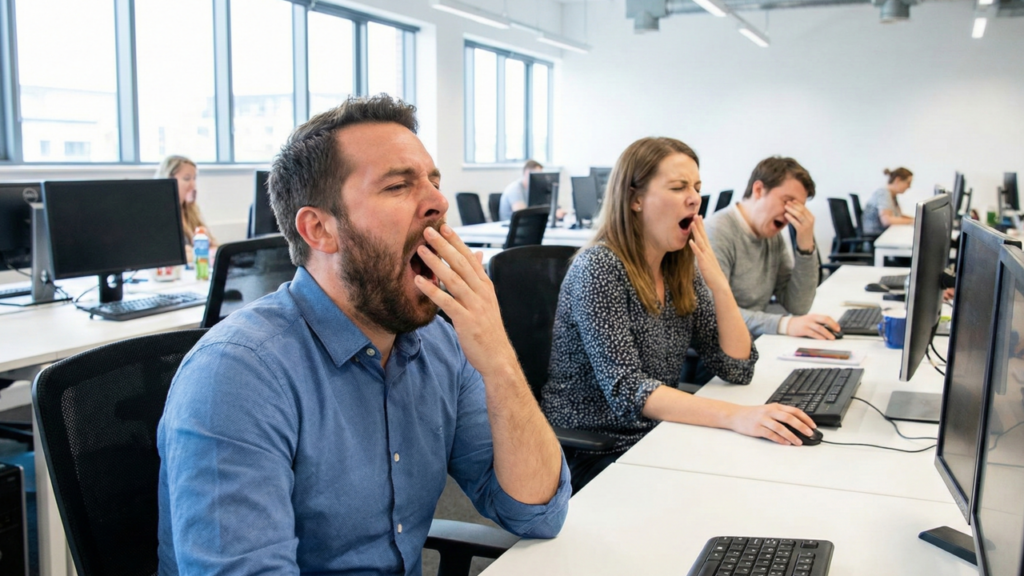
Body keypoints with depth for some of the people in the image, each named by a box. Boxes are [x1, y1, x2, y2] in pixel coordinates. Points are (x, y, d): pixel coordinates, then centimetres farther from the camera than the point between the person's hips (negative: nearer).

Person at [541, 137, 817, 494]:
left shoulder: (682, 270, 4)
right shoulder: (598, 267, -17)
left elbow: (737, 369, 2)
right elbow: (626, 389, -25)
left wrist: (718, 283, -11)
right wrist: (735, 415, -36)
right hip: (592, 457, -7)